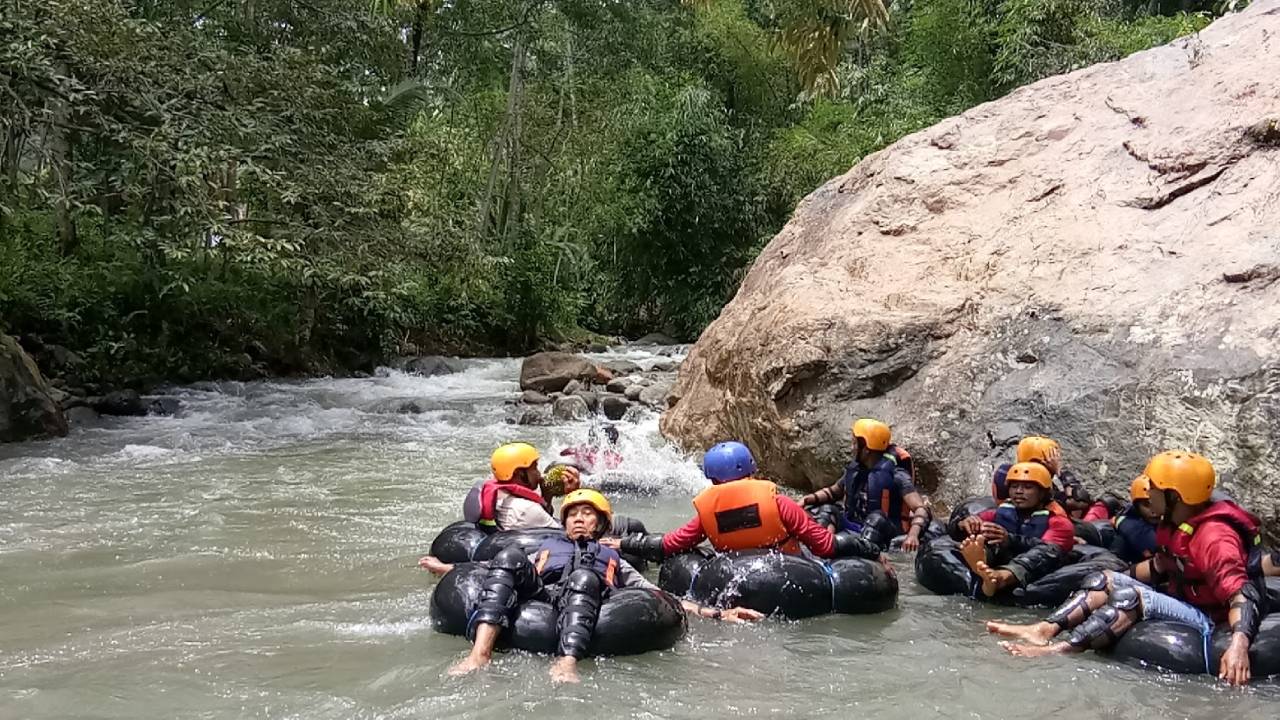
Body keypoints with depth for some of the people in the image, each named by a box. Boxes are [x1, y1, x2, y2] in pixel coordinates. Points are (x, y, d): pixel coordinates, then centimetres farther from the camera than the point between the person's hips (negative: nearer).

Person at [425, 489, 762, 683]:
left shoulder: (613, 559, 37)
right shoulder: (547, 547, 41)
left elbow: (658, 595, 27)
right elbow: (507, 571, 33)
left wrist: (714, 613, 15)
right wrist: (449, 568, 24)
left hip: (580, 610, -1)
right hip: (538, 595, 1)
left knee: (583, 577, -35)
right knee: (509, 556, -27)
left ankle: (566, 663, -60)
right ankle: (480, 652, -48)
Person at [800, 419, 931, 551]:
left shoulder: (895, 475, -12)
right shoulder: (855, 470, 8)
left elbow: (921, 509, -21)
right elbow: (833, 492, 28)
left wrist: (913, 535, -40)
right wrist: (807, 499, 10)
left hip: (882, 538, -7)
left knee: (876, 519, -34)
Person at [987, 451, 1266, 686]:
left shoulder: (1214, 537, -24)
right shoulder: (1175, 524, 6)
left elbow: (1243, 594, -35)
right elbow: (1159, 567, 22)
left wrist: (1239, 645, -51)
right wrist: (1115, 580, 24)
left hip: (1207, 620, -10)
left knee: (1130, 596, -31)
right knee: (1104, 580, 2)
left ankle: (1058, 651, -42)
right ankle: (1045, 629, -21)